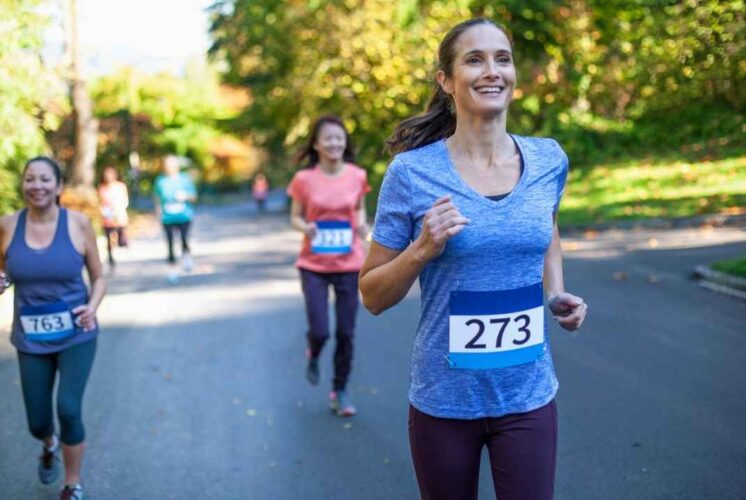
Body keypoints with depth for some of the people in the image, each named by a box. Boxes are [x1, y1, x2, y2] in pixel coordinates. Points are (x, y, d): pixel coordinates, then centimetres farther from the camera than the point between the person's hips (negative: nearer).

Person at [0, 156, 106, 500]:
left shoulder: (78, 223, -9)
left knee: (68, 409, -16)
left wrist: (92, 307, -19)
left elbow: (98, 277, 1)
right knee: (38, 423, 9)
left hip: (76, 335, -2)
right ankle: (50, 445, 50)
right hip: (31, 339, 2)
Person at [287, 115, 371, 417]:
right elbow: (295, 217, 3)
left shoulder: (357, 176, -3)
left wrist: (362, 224, -9)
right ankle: (313, 355, 31)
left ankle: (340, 392, 24)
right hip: (314, 265, -1)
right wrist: (305, 228, -19)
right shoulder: (304, 179, -7)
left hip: (349, 264, 2)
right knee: (320, 331, -7)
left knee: (346, 333, 5)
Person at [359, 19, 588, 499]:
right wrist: (422, 249, -23)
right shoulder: (412, 172, -12)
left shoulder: (548, 159, -2)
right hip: (443, 400, -2)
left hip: (528, 396, 2)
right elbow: (373, 296, -5)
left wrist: (557, 296, 3)